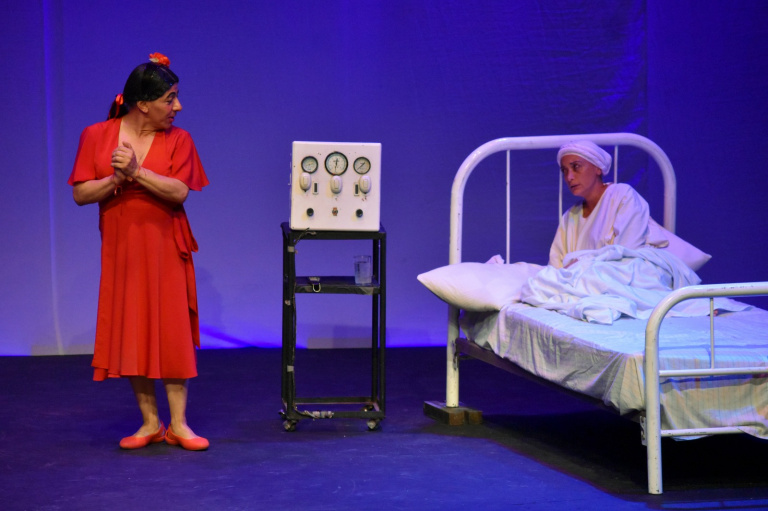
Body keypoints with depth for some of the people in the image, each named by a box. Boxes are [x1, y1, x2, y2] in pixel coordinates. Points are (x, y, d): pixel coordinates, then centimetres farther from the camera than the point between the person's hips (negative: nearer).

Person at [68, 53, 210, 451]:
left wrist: (137, 172, -22)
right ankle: (150, 422, 12)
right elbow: (80, 193, -4)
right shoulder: (96, 136, 0)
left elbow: (179, 192, -12)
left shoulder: (177, 140, 0)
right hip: (121, 249, 1)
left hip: (165, 249, -1)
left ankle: (178, 424, 3)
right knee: (131, 334, 3)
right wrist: (116, 179, -19)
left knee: (172, 332, -2)